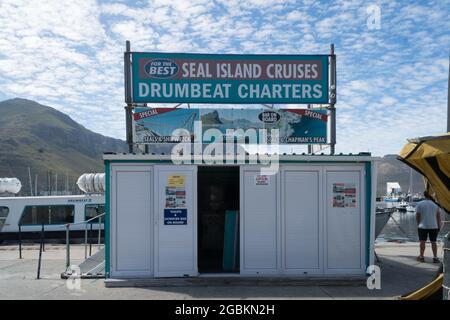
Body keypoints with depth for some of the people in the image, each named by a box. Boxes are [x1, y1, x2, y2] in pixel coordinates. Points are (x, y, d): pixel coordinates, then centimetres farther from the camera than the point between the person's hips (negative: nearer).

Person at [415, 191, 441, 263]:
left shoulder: (419, 204, -3)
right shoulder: (435, 204, 4)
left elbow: (417, 216, -6)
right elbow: (438, 216, 5)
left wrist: (418, 224, 6)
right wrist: (439, 226, 11)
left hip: (423, 226, -2)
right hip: (433, 226, 2)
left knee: (422, 241, 5)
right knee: (433, 242, 7)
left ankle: (421, 257, 12)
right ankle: (435, 258, 5)